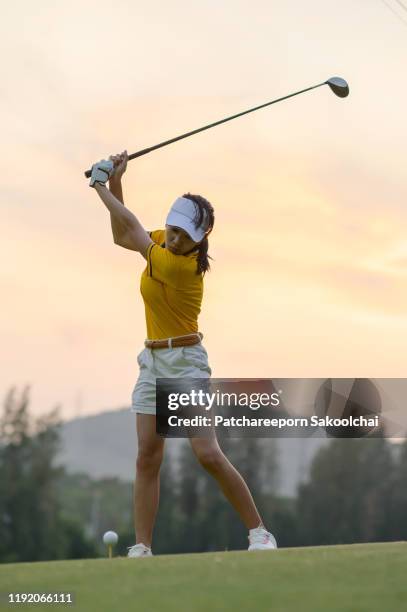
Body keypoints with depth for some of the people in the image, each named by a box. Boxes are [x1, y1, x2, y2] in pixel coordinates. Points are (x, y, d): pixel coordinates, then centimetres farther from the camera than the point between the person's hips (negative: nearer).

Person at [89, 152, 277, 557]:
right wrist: (115, 184, 5)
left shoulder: (183, 265, -21)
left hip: (184, 360, -8)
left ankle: (259, 533, -5)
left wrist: (102, 189, -6)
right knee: (147, 458, 2)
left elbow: (131, 229, -17)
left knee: (208, 454, -15)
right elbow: (122, 236, 18)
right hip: (152, 360, 8)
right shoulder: (163, 244, 2)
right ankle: (141, 548, 2)